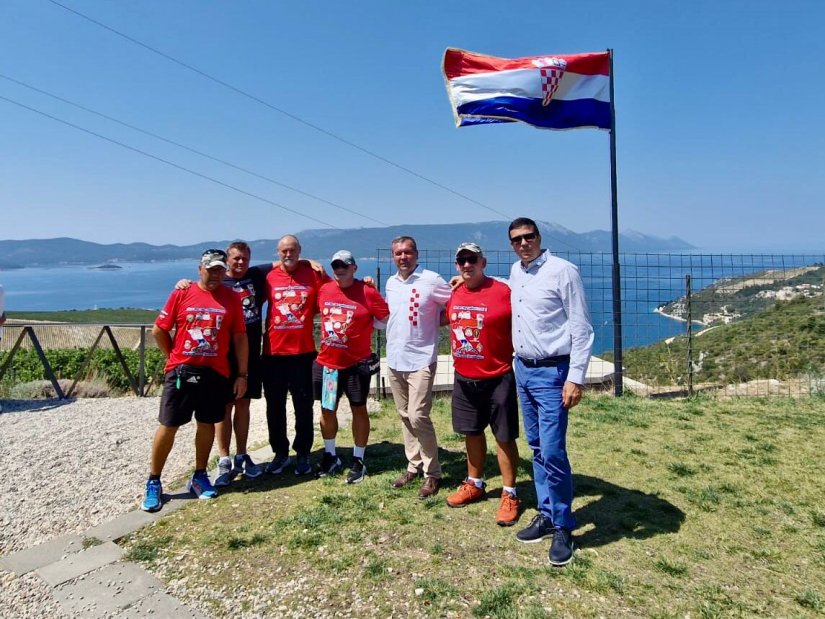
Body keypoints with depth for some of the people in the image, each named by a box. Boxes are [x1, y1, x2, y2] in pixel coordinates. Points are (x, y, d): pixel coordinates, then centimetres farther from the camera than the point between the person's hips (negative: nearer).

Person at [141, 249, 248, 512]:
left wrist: (242, 374, 2)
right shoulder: (181, 294, -2)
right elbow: (158, 330, 4)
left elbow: (239, 337, 4)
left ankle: (199, 476, 26)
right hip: (181, 371, -1)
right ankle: (153, 482, 15)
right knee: (167, 425, 2)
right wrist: (175, 357, 5)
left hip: (216, 372, 2)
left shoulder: (232, 298, 2)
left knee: (207, 424, 10)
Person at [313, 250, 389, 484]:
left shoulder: (367, 292, -11)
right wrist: (331, 328, 7)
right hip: (327, 362, 4)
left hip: (357, 362, -4)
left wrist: (361, 326, -6)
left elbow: (386, 318, -6)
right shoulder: (323, 290, 2)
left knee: (359, 409, 8)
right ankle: (330, 456, 32)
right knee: (327, 410, 13)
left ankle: (358, 461, 21)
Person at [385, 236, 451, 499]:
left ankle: (432, 473, 5)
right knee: (405, 416, 13)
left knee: (418, 416, -11)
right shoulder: (391, 283, 9)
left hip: (421, 359, -6)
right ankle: (414, 465, 27)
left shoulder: (432, 280, -10)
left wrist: (433, 323, -8)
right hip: (395, 358, 7)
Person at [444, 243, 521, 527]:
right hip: (463, 378, 6)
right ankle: (474, 484, 35)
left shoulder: (503, 292, -14)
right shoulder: (454, 294, 3)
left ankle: (509, 495, 18)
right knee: (472, 432, 18)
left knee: (504, 436, 5)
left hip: (498, 378, -5)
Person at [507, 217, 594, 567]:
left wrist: (576, 378, -18)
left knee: (552, 452, -8)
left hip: (552, 372, -7)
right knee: (537, 449, 13)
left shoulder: (563, 271, -11)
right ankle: (546, 515, 25)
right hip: (523, 369, 7)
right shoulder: (516, 272, 10)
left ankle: (563, 528, 8)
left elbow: (582, 328, -12)